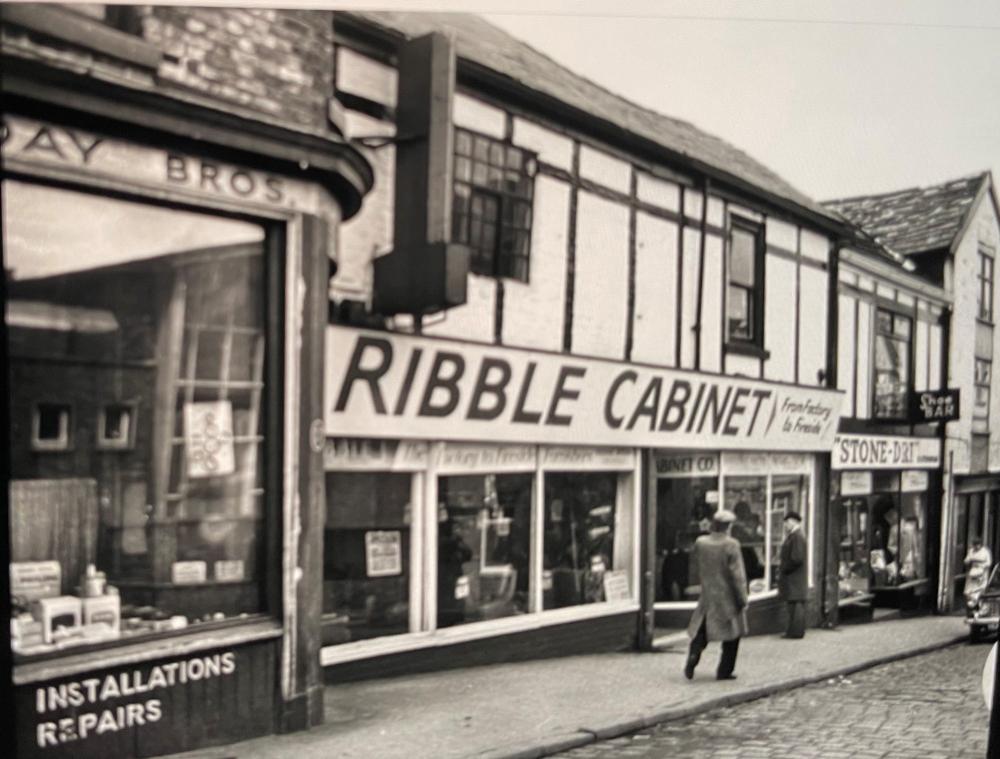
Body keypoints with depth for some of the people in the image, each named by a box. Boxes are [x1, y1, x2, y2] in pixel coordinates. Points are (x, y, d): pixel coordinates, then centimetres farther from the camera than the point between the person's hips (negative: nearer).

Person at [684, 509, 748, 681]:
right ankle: (724, 671, 11)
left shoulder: (700, 543, -2)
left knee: (701, 631, 13)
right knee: (732, 634, 11)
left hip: (707, 594, 4)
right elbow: (737, 575, -15)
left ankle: (693, 657, -11)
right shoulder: (730, 545, -16)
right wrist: (742, 599, -8)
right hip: (728, 597, -4)